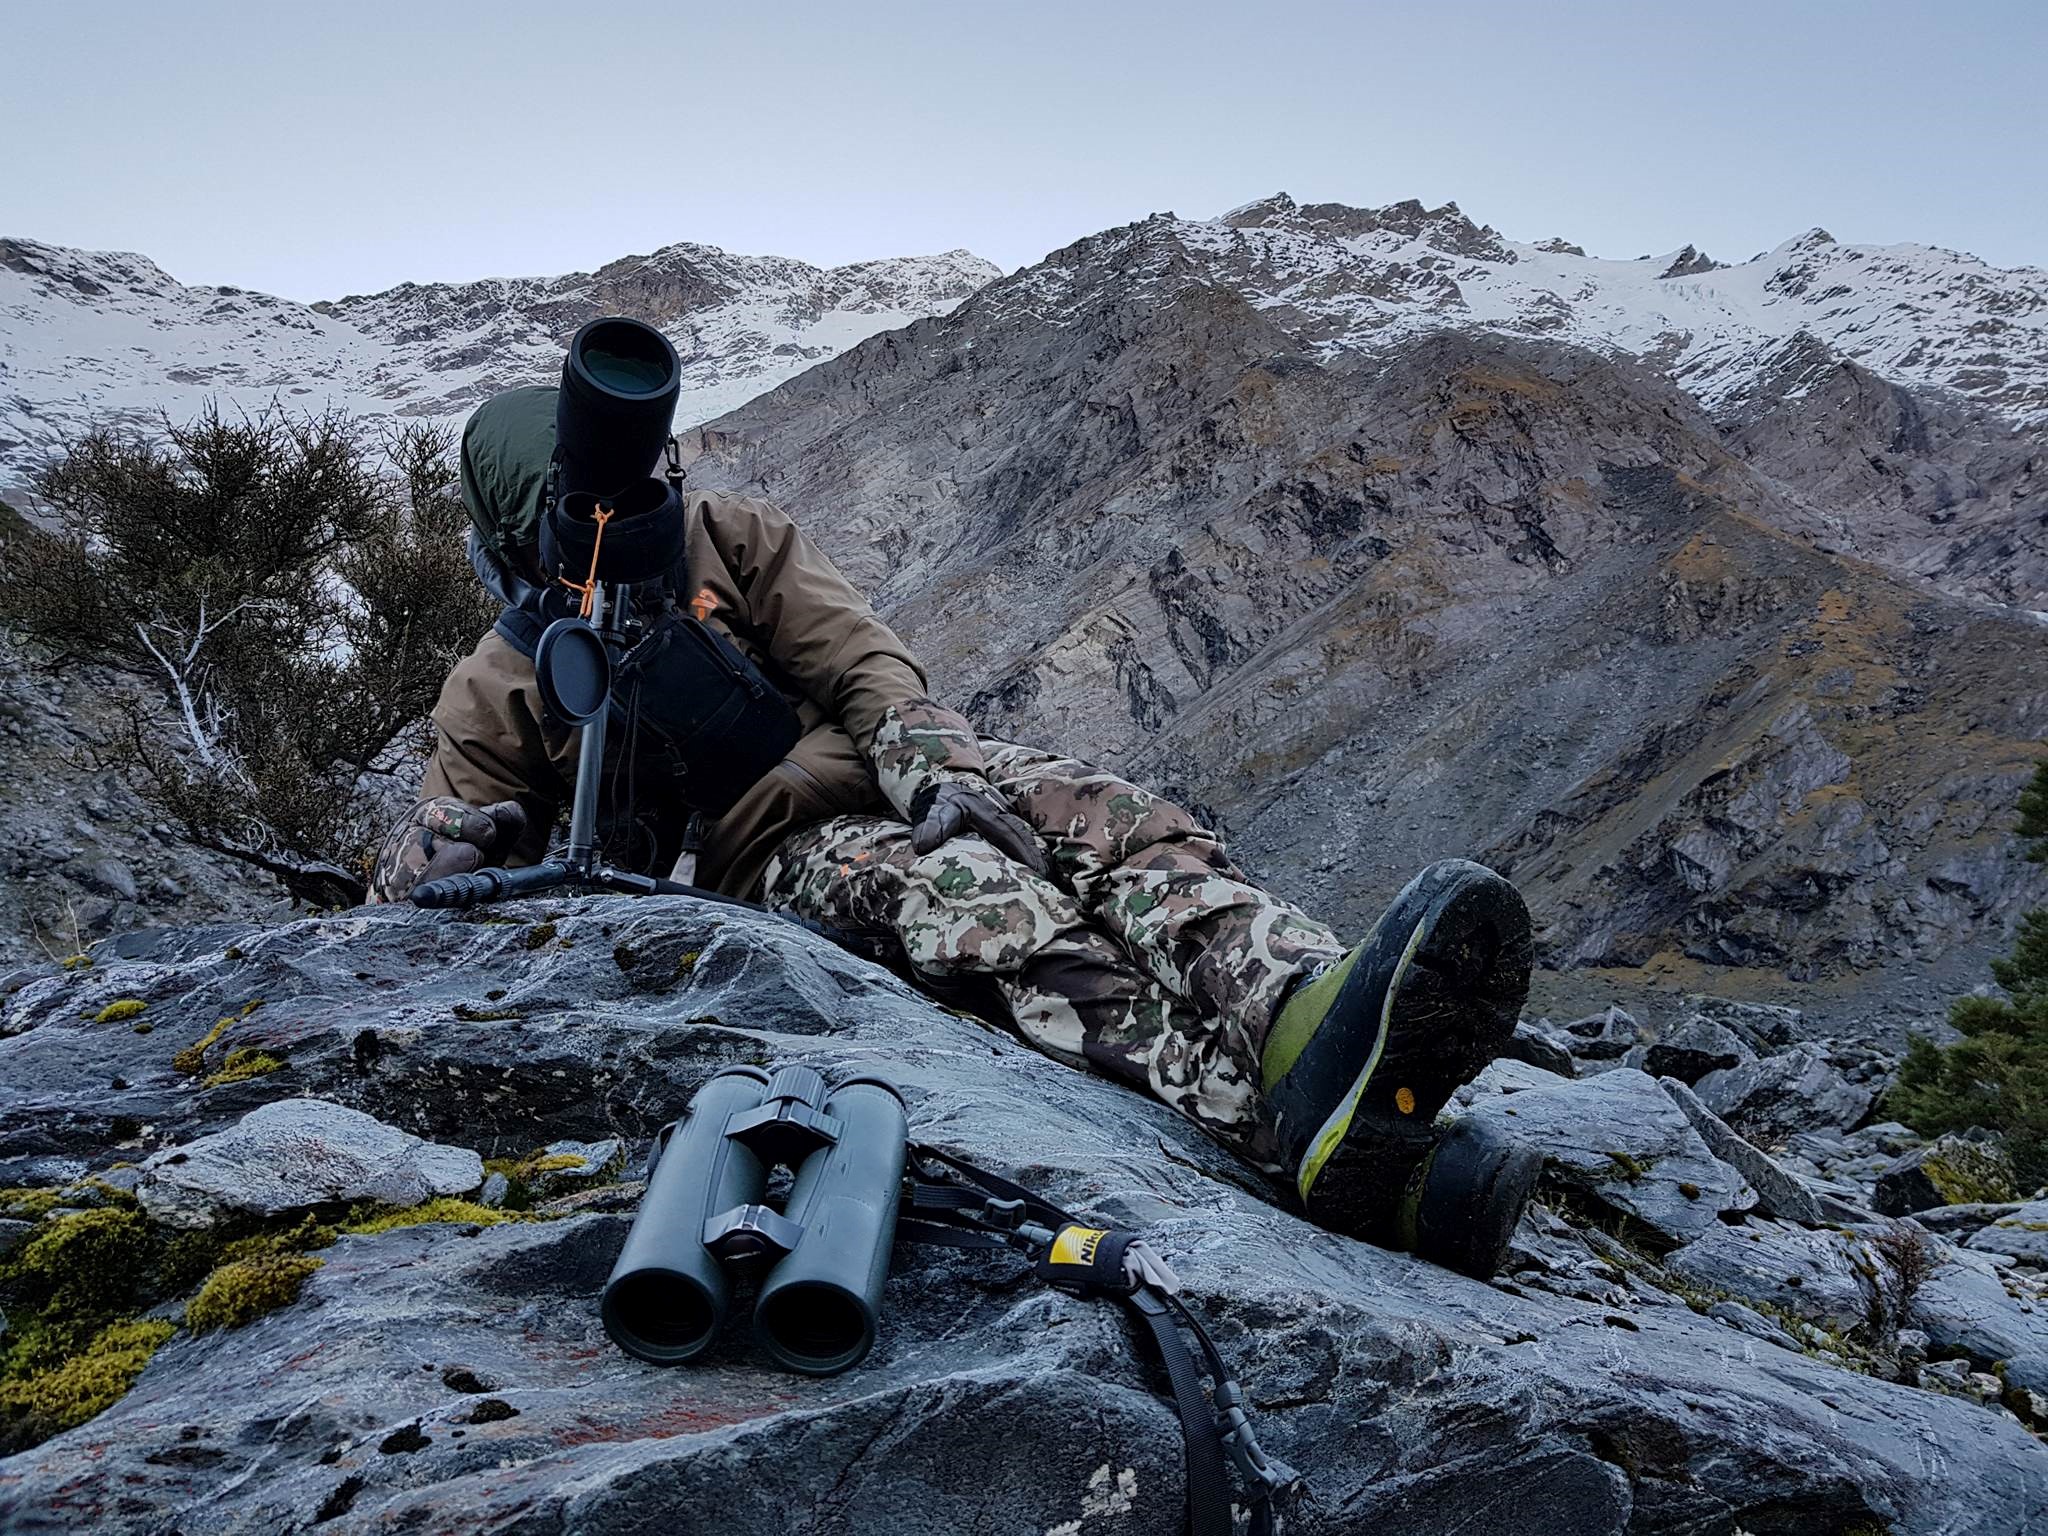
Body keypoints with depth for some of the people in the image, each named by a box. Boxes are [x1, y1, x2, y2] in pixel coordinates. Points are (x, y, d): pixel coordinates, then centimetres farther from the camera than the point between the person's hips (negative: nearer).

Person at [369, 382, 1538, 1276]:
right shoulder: (498, 695, 10)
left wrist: (937, 774, -22)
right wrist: (434, 857, -13)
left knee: (1112, 820, -30)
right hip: (780, 862, -3)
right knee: (985, 898, -37)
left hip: (910, 784, 4)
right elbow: (404, 896, 13)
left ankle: (1307, 1014, -60)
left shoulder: (731, 540, 12)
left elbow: (867, 668, -1)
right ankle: (1308, 1127, -61)